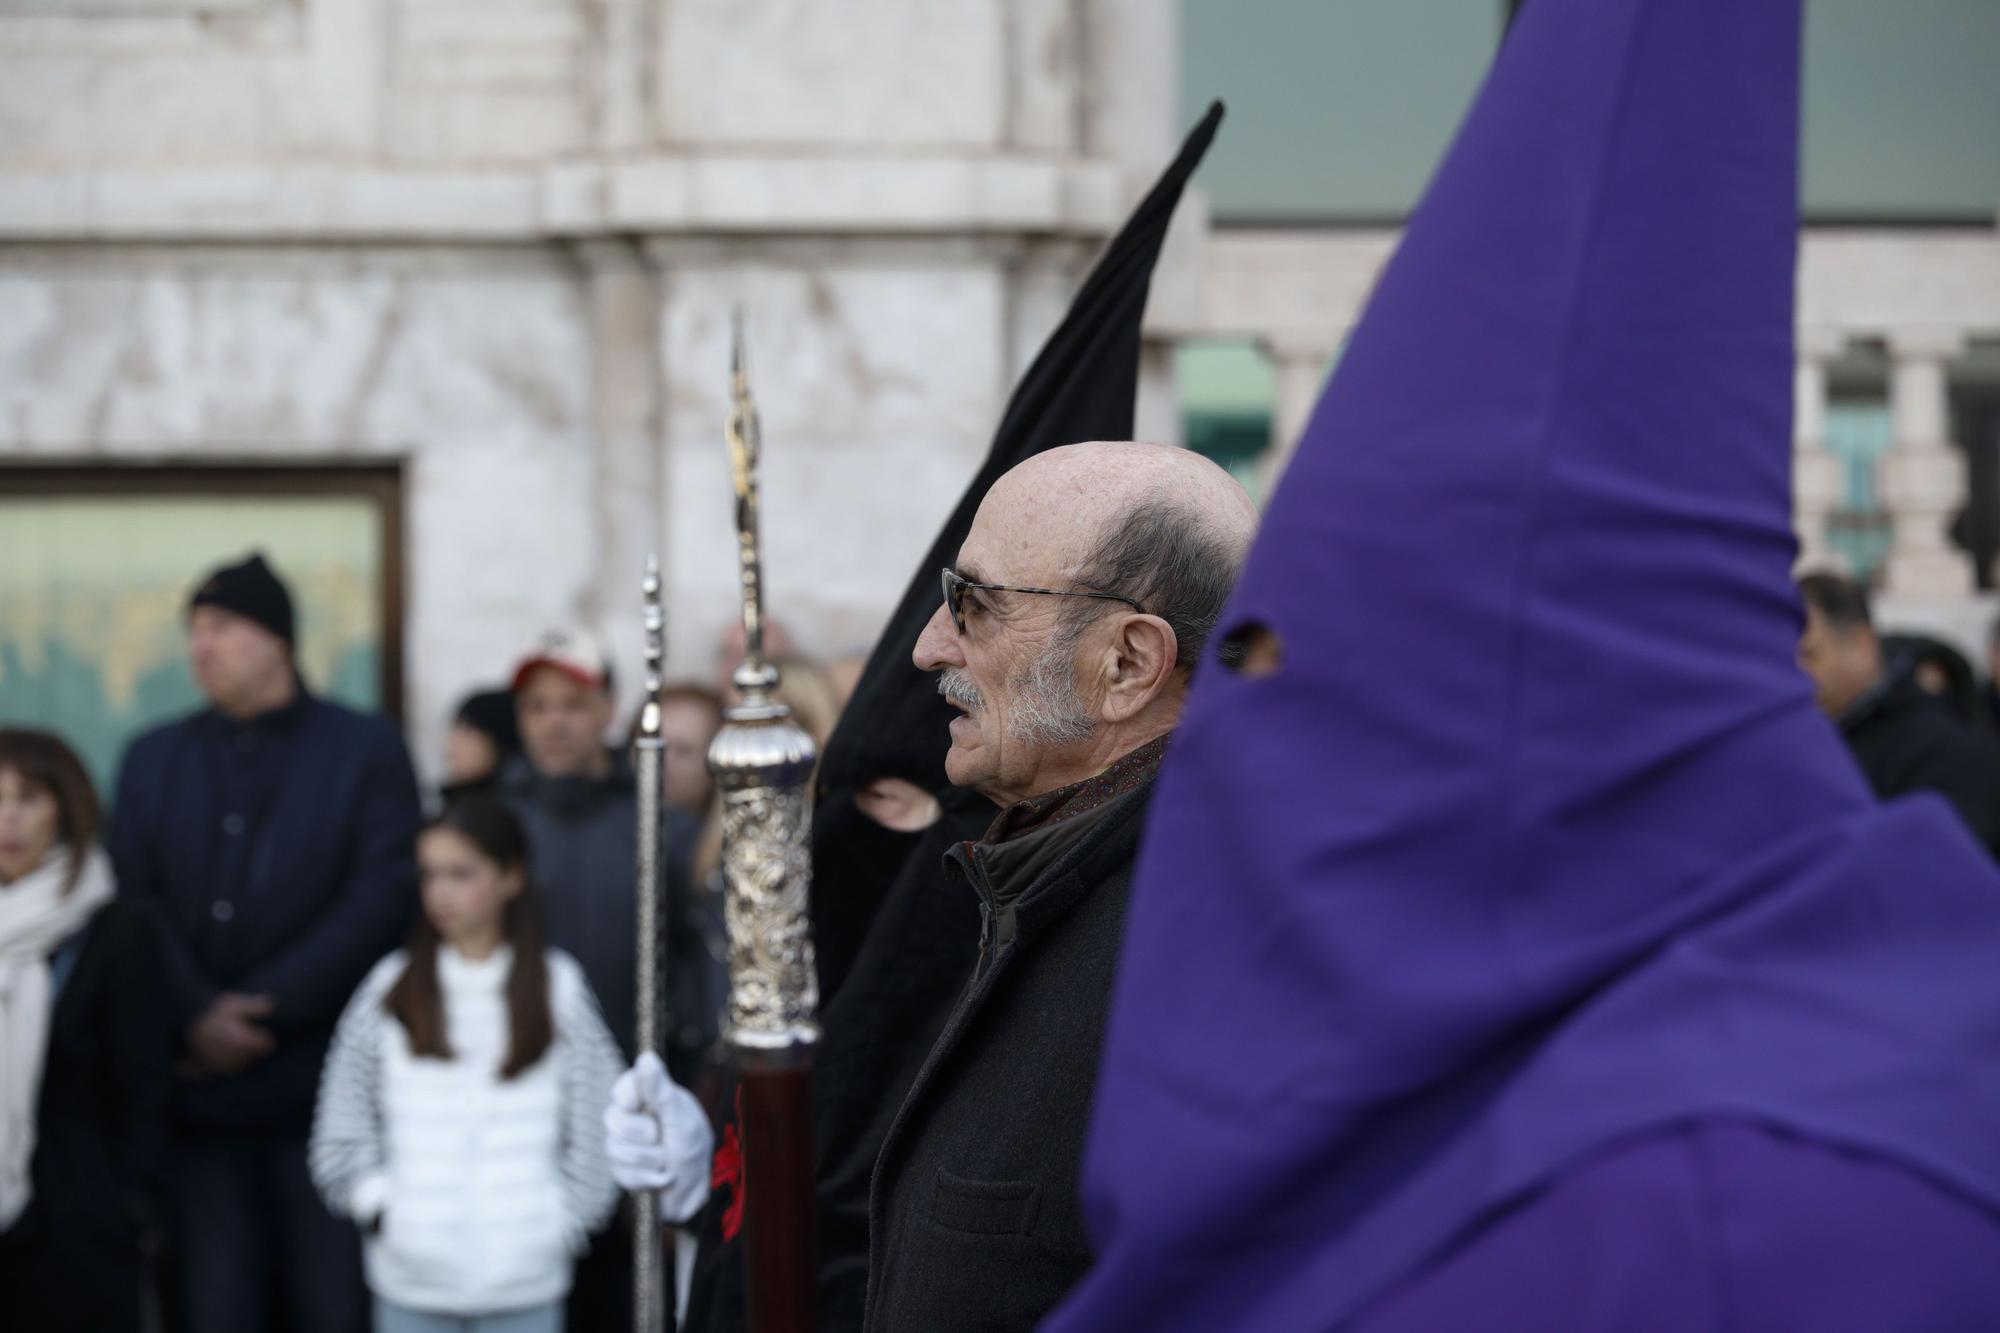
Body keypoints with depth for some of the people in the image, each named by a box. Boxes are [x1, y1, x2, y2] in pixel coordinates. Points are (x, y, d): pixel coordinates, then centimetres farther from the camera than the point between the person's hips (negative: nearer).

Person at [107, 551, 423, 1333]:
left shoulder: (367, 750, 4)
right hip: (199, 1083, 3)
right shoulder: (154, 759, 14)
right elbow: (132, 901, 4)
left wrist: (259, 1008, -11)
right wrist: (195, 1015, -12)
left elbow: (382, 899, -6)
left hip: (322, 1085, -2)